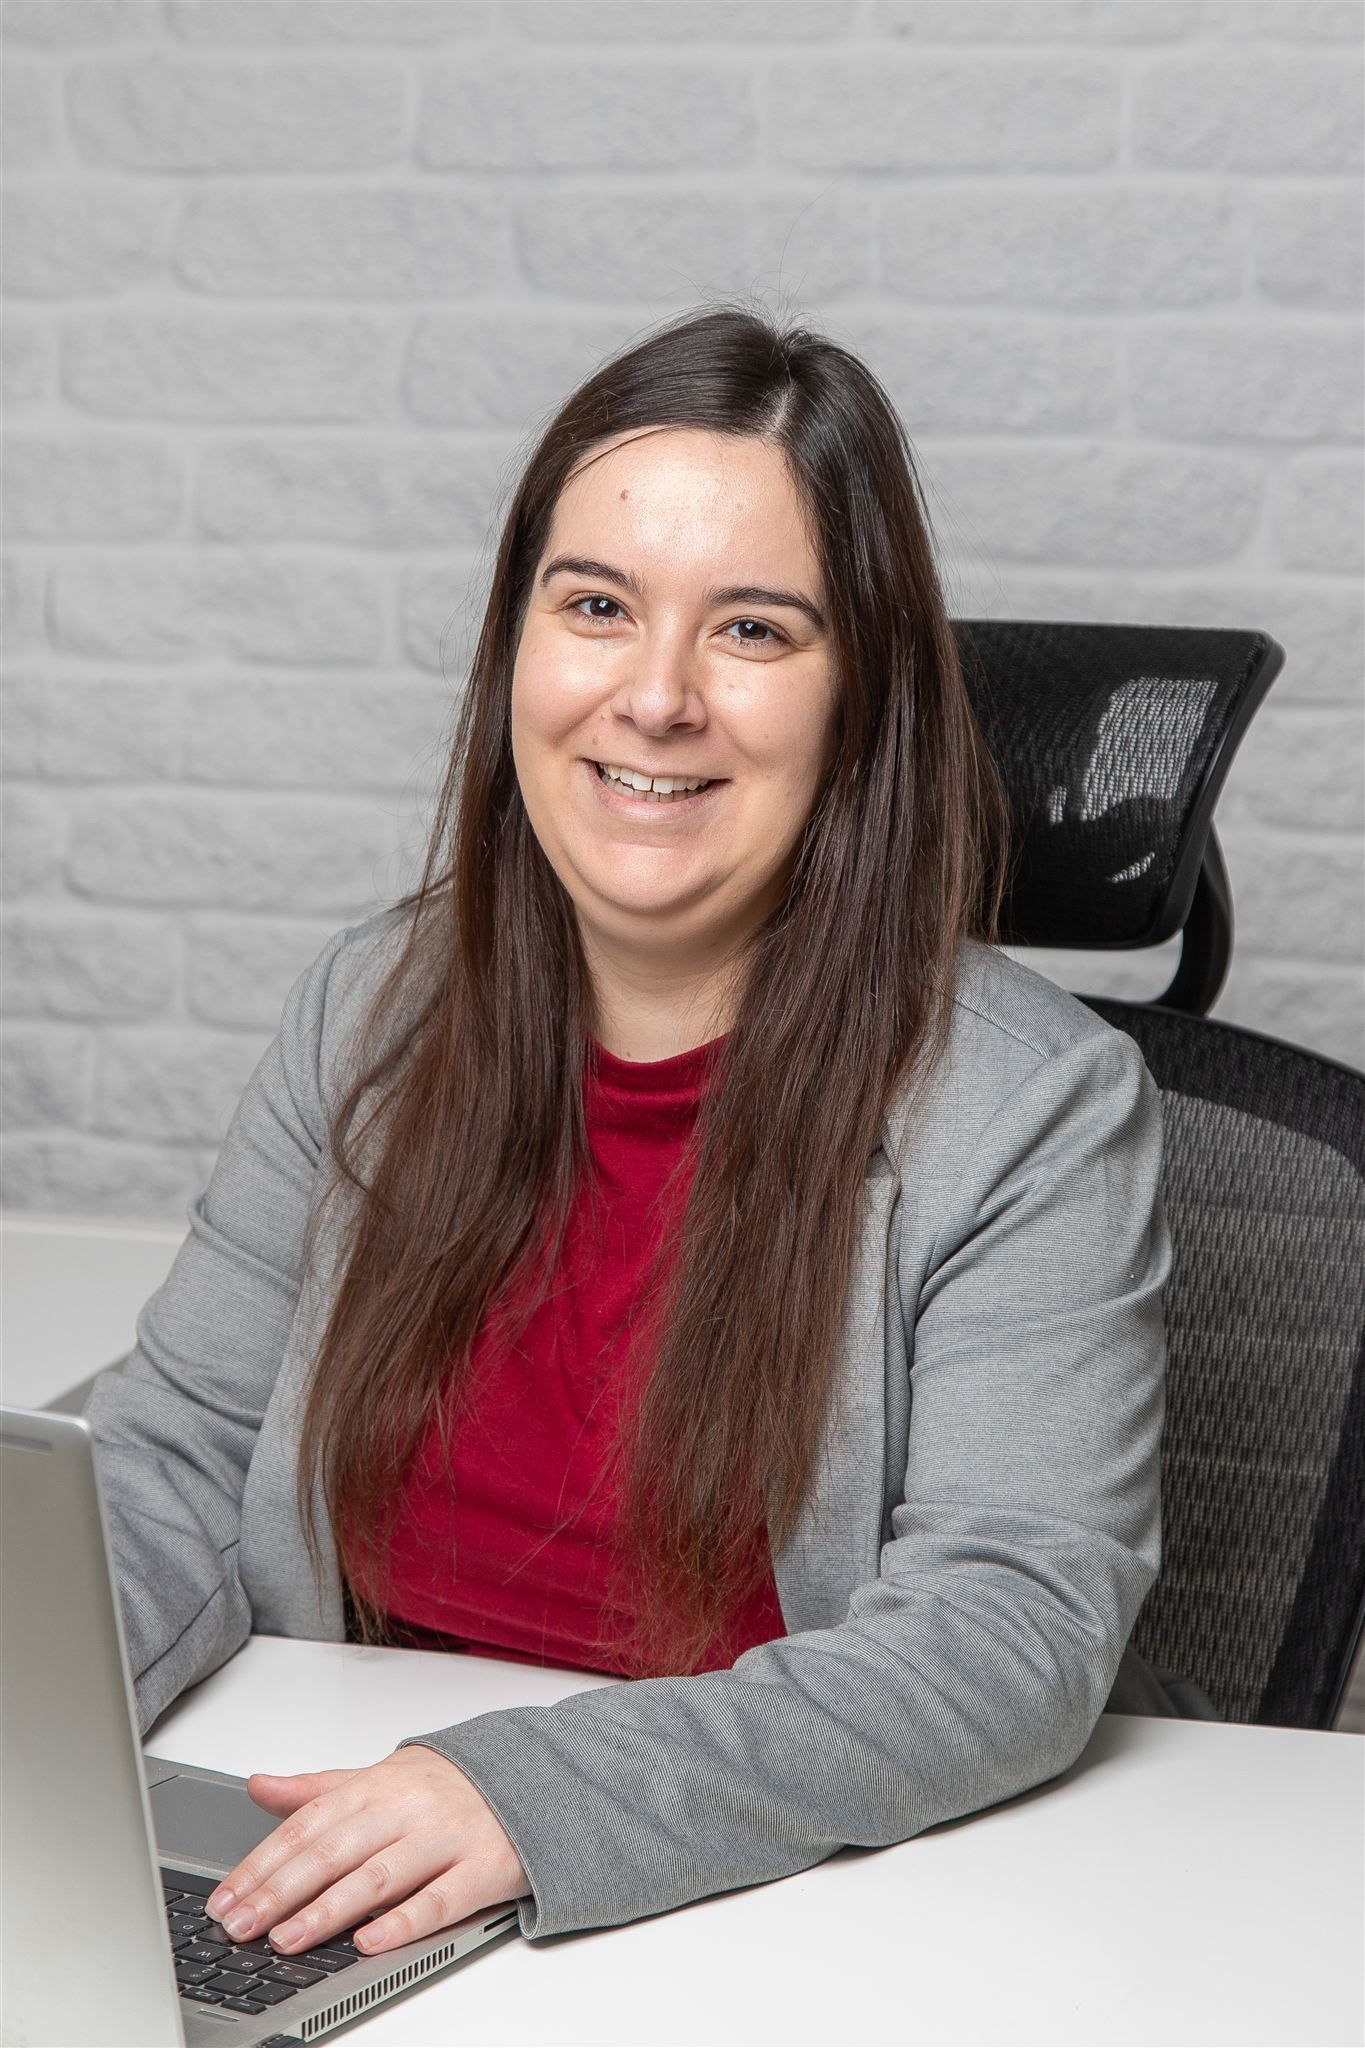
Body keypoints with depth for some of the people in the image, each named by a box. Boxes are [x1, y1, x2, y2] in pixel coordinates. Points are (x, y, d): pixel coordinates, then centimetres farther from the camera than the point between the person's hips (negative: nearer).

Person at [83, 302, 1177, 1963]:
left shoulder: (1040, 1112, -11)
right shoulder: (372, 1017, 5)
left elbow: (1015, 1629, -19)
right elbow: (181, 1468, 7)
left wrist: (540, 1797, -32)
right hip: (368, 1907, 3)